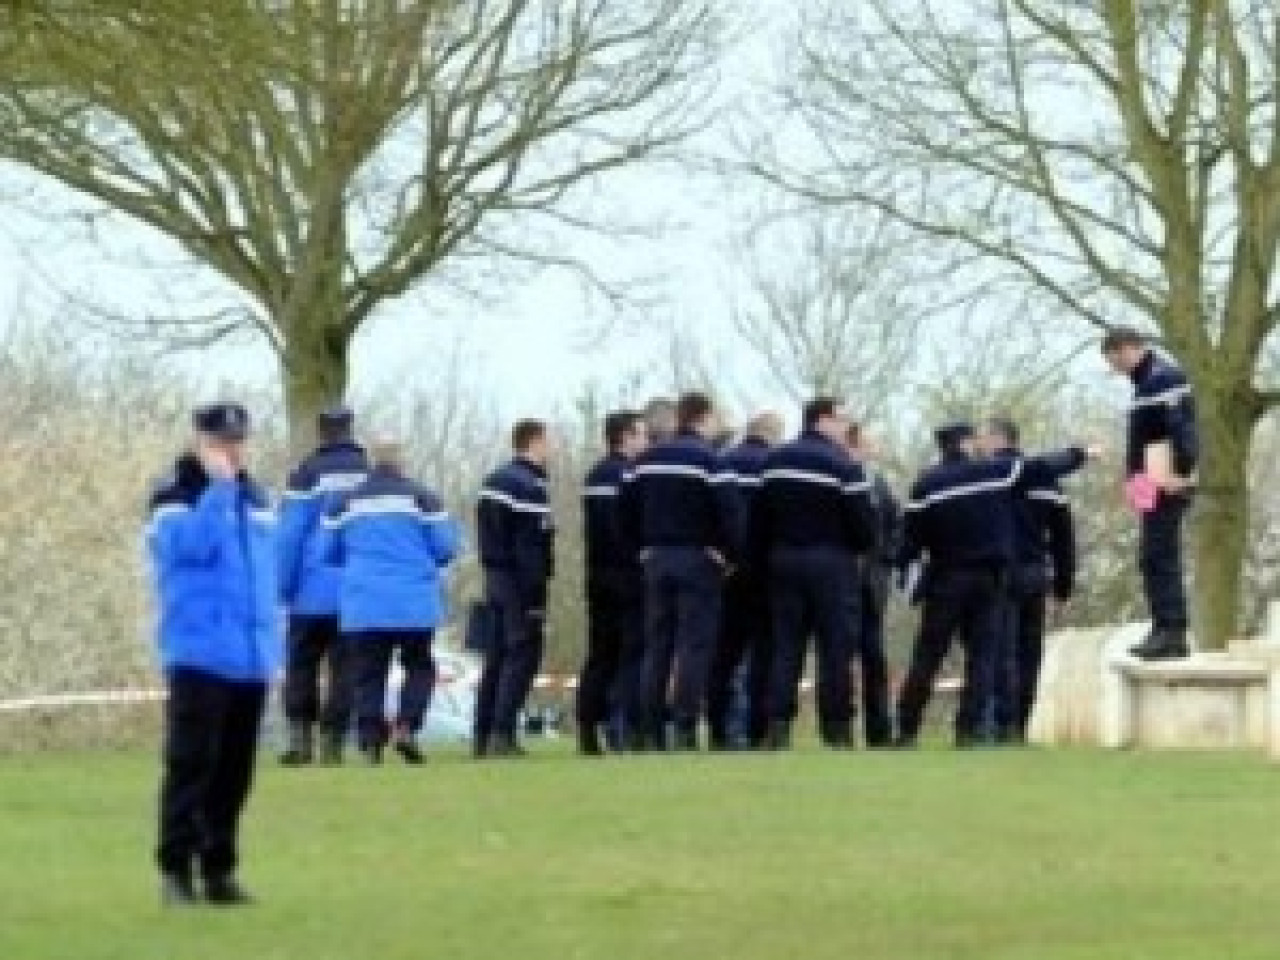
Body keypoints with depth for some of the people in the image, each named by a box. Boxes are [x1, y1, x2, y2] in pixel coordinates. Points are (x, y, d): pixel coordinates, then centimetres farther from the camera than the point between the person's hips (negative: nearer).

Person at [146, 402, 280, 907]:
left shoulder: (255, 498, 17)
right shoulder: (176, 495, -3)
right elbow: (191, 543, -22)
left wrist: (272, 641, 17)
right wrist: (219, 485, -18)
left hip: (250, 656, 6)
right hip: (199, 653, -6)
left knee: (235, 770, 7)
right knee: (191, 762, -9)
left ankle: (218, 868, 13)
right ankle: (176, 867, -6)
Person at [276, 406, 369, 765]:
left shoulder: (309, 473, -5)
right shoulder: (371, 472, 5)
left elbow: (290, 534, -7)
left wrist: (284, 586, 0)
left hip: (313, 592, -2)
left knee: (301, 665, 7)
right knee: (344, 668, 6)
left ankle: (301, 734, -3)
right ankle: (334, 740, 2)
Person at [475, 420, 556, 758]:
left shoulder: (495, 481, 16)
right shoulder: (531, 487, -13)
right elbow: (533, 548, -17)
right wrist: (536, 596, -17)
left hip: (495, 578, 9)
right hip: (521, 582, -9)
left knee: (497, 658, 11)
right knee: (523, 654, -8)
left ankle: (483, 736, 11)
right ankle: (503, 733, -15)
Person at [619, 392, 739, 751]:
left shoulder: (646, 461, 10)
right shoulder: (707, 460, -9)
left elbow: (627, 510, 12)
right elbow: (728, 514, -13)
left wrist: (644, 549, 16)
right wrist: (728, 555, -1)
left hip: (656, 559, 6)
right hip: (698, 560, -6)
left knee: (656, 644, 8)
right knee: (694, 644, -5)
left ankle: (653, 730, 6)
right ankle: (685, 729, -12)